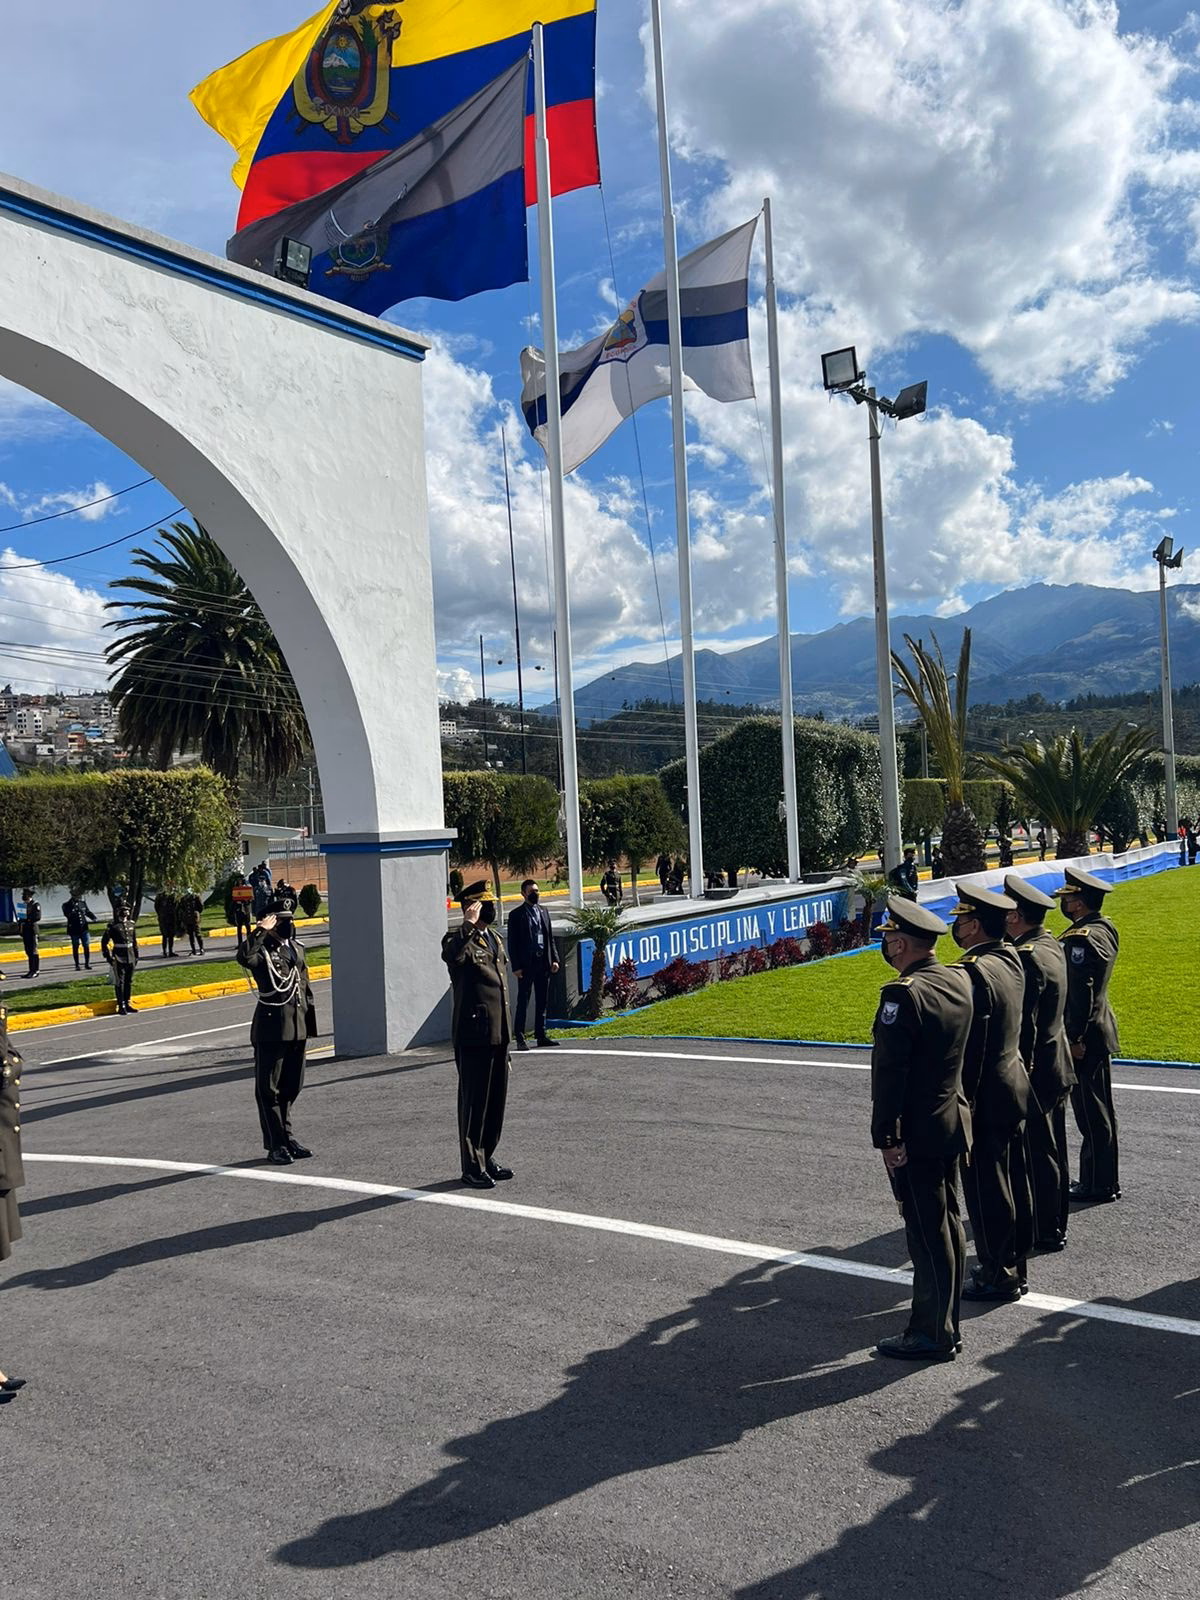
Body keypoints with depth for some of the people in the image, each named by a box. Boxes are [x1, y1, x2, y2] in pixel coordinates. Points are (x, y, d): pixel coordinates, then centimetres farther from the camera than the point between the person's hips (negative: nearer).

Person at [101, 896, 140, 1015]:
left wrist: (136, 955, 15)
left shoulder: (131, 924, 9)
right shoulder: (113, 926, -9)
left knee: (129, 981, 12)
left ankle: (127, 1004, 21)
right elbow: (104, 942, -7)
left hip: (130, 957, 6)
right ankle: (121, 1006, 3)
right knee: (120, 982, -2)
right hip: (119, 958, -6)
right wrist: (108, 956, -10)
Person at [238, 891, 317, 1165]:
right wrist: (261, 931, -29)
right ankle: (275, 1145, 7)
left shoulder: (296, 947, 12)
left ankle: (287, 1136, 28)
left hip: (297, 1028, 7)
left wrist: (309, 1023, 17)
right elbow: (244, 957, -35)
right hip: (271, 1029, -7)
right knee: (269, 1089, 1)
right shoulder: (262, 950, -10)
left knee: (292, 1086, 15)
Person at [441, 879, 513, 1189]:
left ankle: (486, 1157, 26)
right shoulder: (459, 940, -10)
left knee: (496, 1100, 14)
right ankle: (472, 1167, 10)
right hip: (474, 1034, -8)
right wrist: (469, 924, -30)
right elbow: (452, 956, -38)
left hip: (498, 1033, 8)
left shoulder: (495, 939, 15)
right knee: (474, 1102, 0)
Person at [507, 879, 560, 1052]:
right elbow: (512, 943, -6)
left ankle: (541, 1035, 17)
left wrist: (554, 959, 6)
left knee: (542, 1002, 10)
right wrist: (516, 966, -12)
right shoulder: (516, 915, -4)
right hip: (526, 964, -6)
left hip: (543, 962, 6)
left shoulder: (543, 911, 13)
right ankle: (520, 1038, 0)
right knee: (523, 1002, -3)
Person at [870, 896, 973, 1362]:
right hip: (952, 1124, 9)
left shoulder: (902, 994, -23)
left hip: (915, 1135, -9)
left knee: (927, 1231, 1)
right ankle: (945, 1323, 31)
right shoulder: (958, 981, 3)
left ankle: (933, 1333, 13)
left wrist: (886, 1137, -17)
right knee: (947, 1223, 18)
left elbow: (890, 1074, -23)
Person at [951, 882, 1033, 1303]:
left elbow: (969, 1048, -23)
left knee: (987, 1189, 4)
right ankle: (1014, 1265, 32)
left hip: (986, 1096, -9)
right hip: (1016, 1086, 10)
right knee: (1013, 1182, 19)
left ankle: (997, 1276, 16)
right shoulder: (1011, 959, 4)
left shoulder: (971, 973, -24)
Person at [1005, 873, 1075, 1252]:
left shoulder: (1027, 957, -25)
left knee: (1038, 1153, 2)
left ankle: (1045, 1232, 13)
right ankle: (1055, 1223, 32)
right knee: (1053, 1149, 19)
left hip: (1034, 1069, -10)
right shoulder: (1051, 944, 6)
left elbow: (1024, 1024, -24)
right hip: (1057, 1065, 10)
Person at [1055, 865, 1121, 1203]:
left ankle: (1099, 1184, 9)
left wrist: (1074, 1039, -20)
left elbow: (1080, 993, -25)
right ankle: (1105, 1179, 28)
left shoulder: (1080, 939, -22)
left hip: (1084, 1038, -10)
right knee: (1100, 1109, 17)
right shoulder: (1105, 929, 9)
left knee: (1091, 1112, -1)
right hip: (1101, 1030, 10)